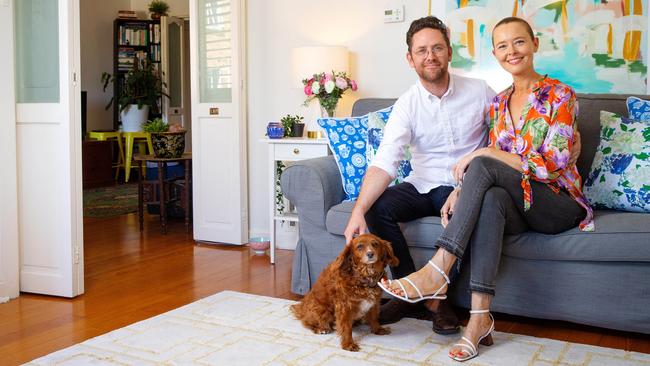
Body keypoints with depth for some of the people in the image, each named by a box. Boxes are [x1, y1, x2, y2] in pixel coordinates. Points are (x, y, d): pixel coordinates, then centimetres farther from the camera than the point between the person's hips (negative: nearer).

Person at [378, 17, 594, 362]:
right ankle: (480, 317, -39)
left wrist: (484, 154, -18)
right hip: (516, 201, 4)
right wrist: (464, 189, -10)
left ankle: (437, 272, -36)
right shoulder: (498, 104, 13)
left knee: (483, 165, -29)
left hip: (559, 203, -4)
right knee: (490, 198, -34)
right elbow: (494, 171, 11)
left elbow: (552, 165, -13)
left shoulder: (559, 94, -4)